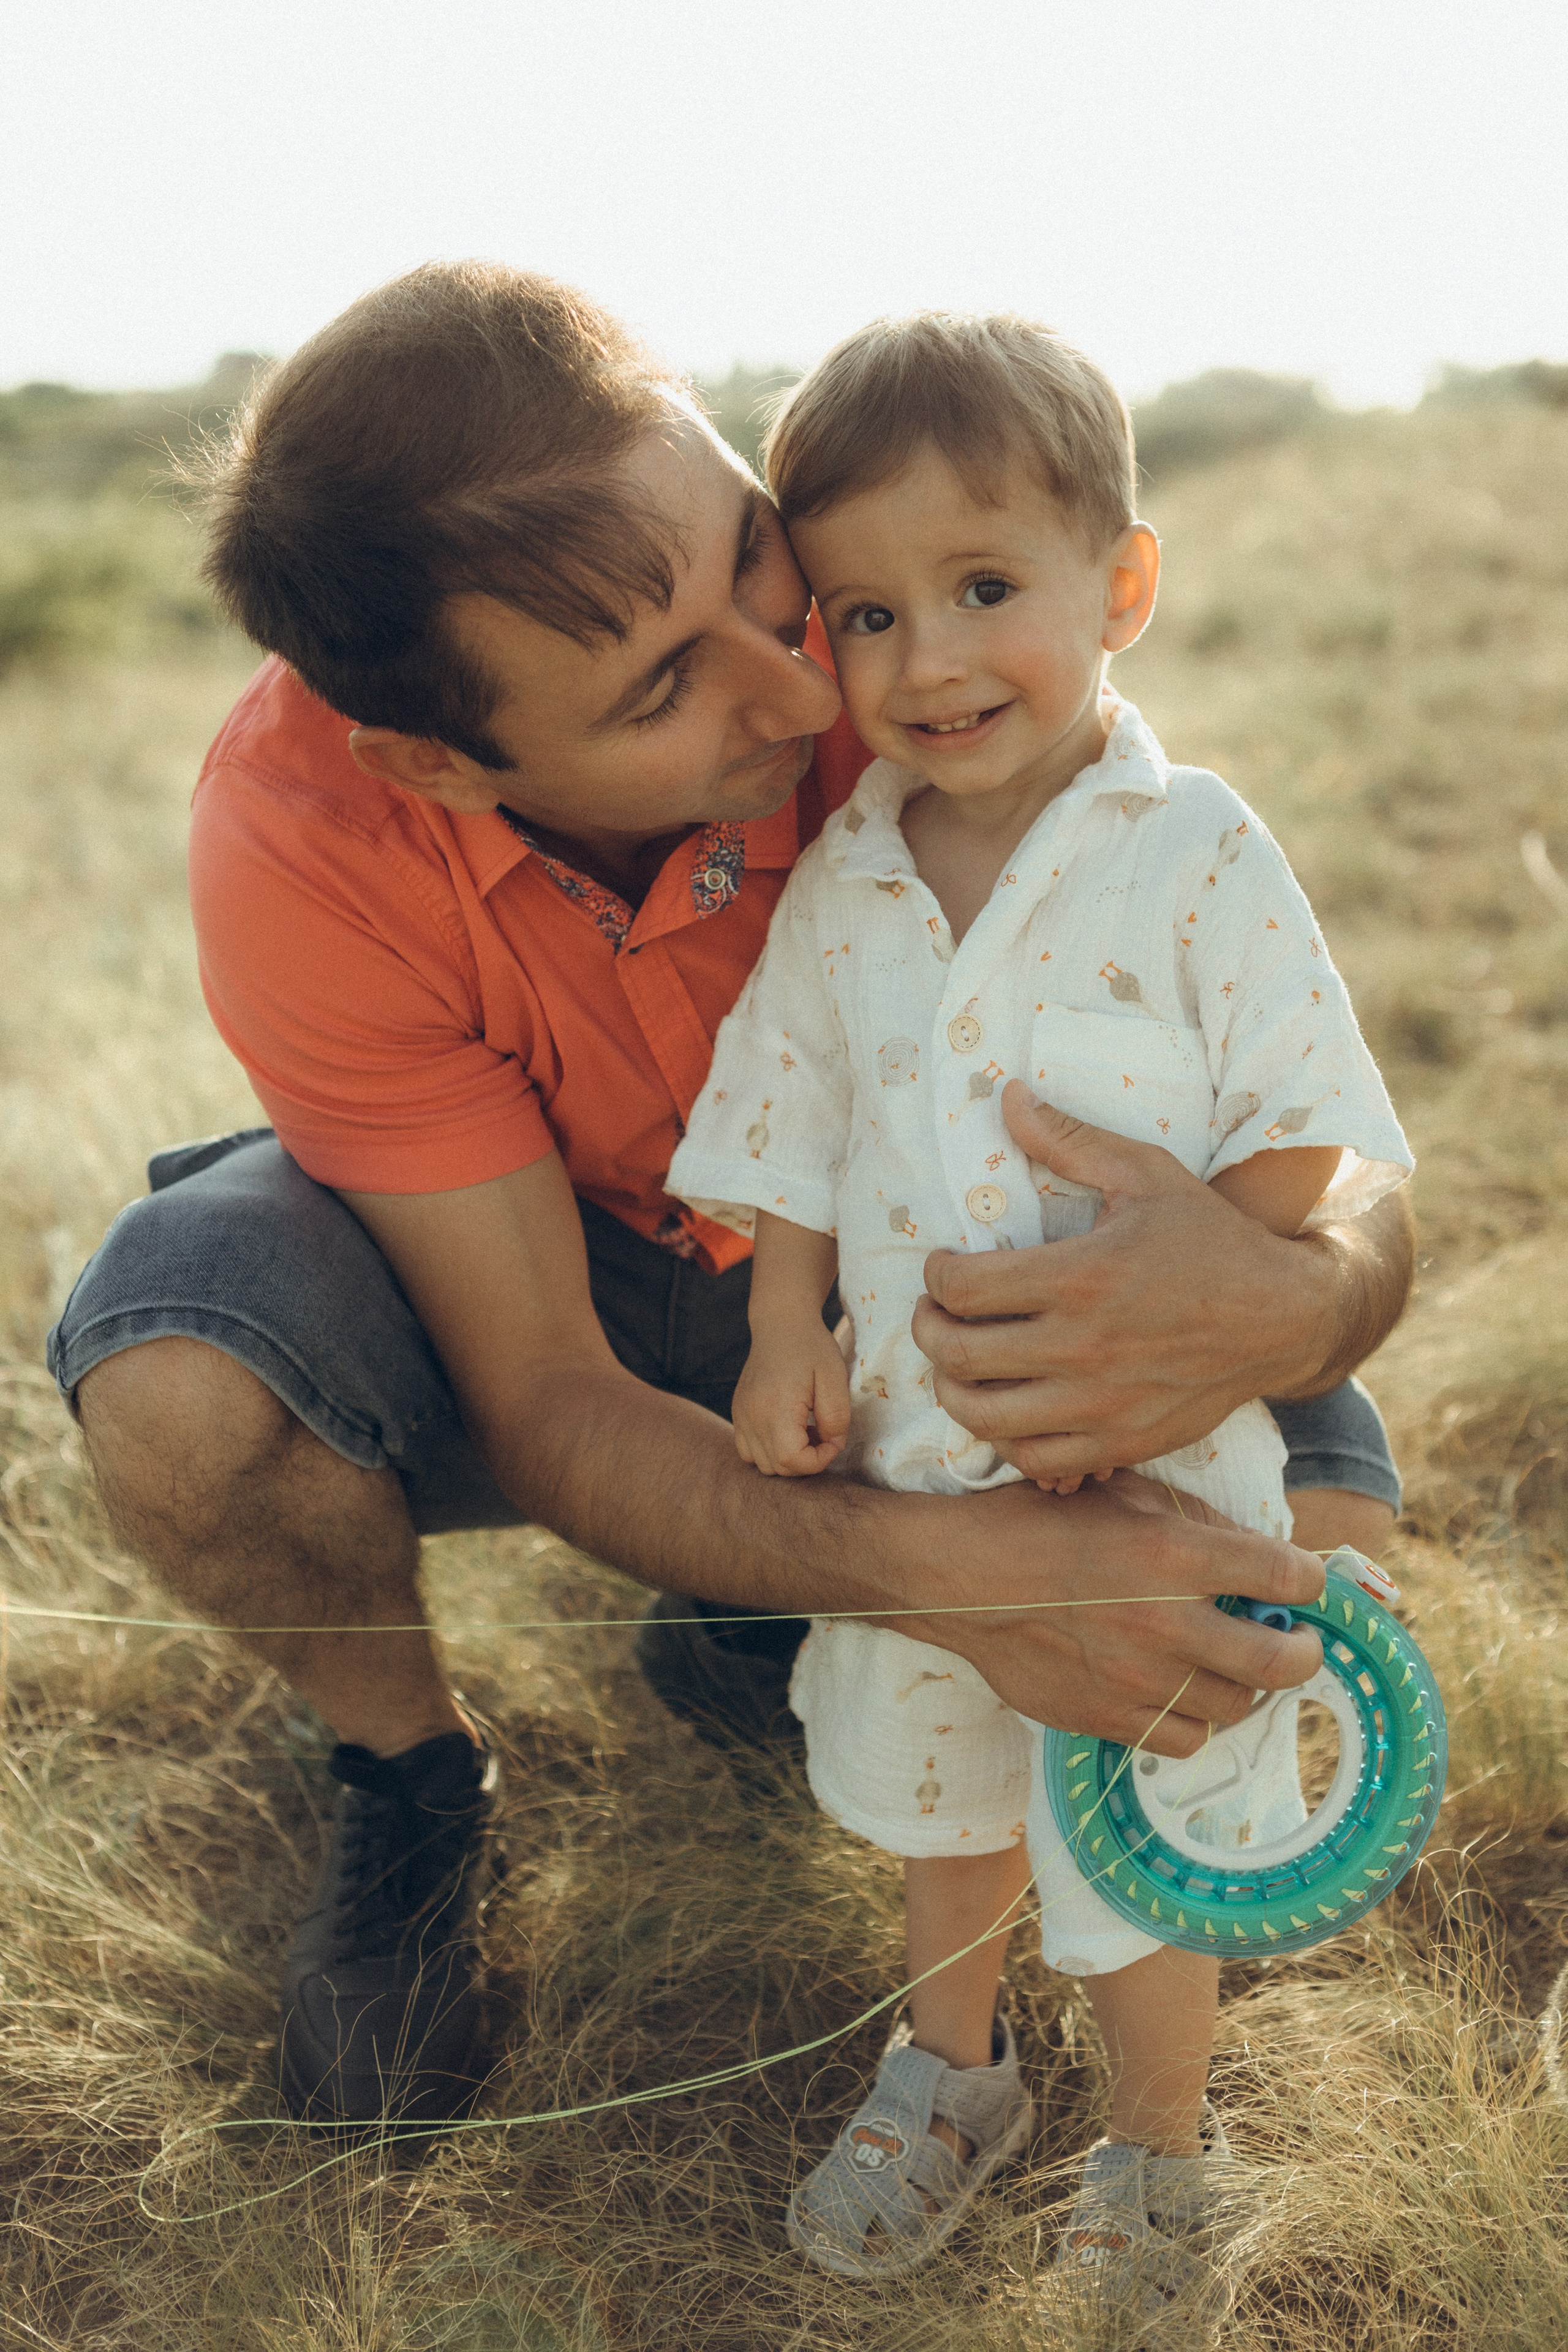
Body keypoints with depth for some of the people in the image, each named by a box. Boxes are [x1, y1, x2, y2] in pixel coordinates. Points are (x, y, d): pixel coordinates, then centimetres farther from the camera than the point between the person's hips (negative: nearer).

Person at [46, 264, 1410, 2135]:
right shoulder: (301, 837, -32)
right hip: (535, 1288, -1)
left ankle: (759, 1617, 9)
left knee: (1314, 1518, -19)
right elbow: (544, 1399, -28)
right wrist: (932, 1567, -46)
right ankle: (408, 1773, 2)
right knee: (172, 1391, -33)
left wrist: (1299, 1303, -52)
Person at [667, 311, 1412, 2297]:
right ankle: (951, 2067, 52)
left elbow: (1304, 1153, -14)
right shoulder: (836, 891, -2)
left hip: (1146, 1477, -4)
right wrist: (788, 1347, -7)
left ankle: (1159, 2158, 42)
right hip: (909, 1461, 4)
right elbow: (792, 1146, 6)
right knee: (936, 1791, 25)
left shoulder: (1197, 860, -15)